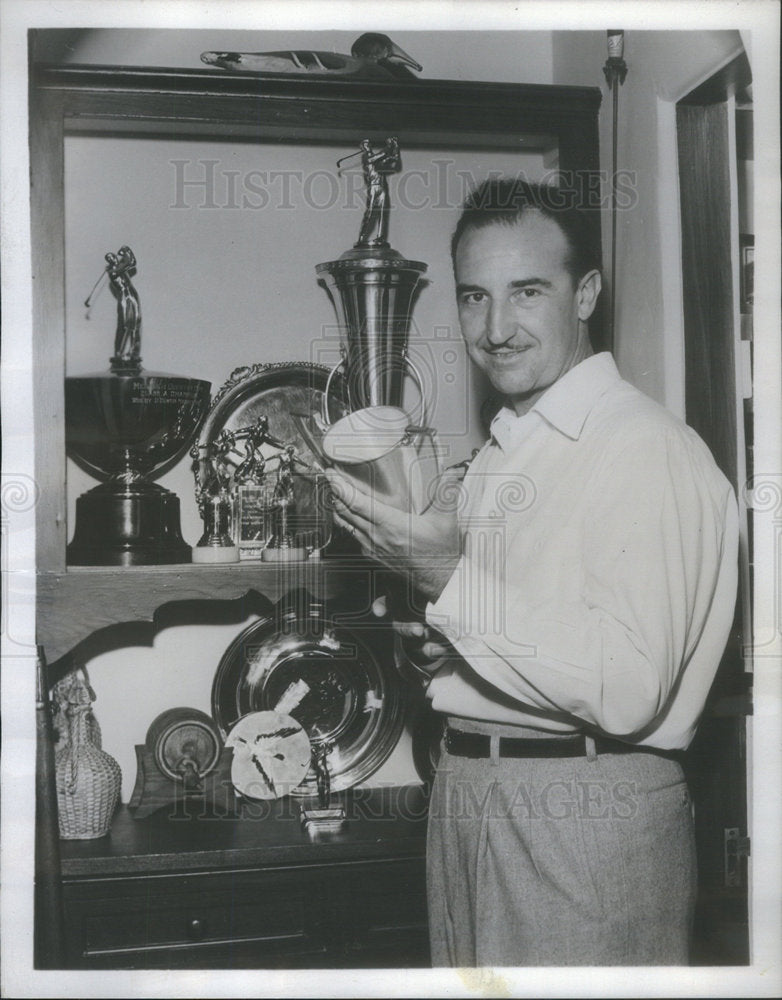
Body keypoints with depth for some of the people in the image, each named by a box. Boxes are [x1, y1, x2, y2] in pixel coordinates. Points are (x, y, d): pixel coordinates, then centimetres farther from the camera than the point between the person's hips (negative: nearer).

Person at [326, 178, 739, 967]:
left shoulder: (648, 450, -16)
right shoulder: (500, 454, 12)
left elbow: (627, 690, -25)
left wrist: (450, 583, -25)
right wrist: (429, 639, 1)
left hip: (587, 812, -8)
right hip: (464, 792, 8)